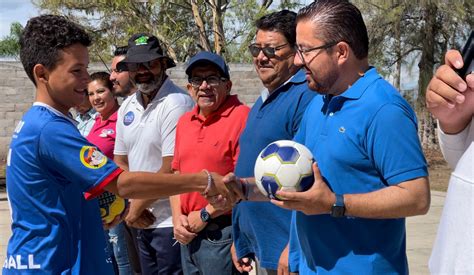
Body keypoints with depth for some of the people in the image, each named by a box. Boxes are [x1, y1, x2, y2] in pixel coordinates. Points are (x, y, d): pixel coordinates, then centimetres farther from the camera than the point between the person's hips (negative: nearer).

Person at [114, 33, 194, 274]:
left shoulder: (176, 103, -16)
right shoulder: (127, 106, 10)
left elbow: (172, 170, -19)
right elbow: (120, 162, 15)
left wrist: (137, 206, -7)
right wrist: (134, 206, 0)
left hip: (170, 221, -8)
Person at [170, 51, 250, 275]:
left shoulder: (242, 117, -14)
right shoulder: (184, 122, 11)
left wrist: (205, 215, -13)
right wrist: (177, 217, 3)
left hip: (223, 233, -7)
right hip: (189, 233, 7)